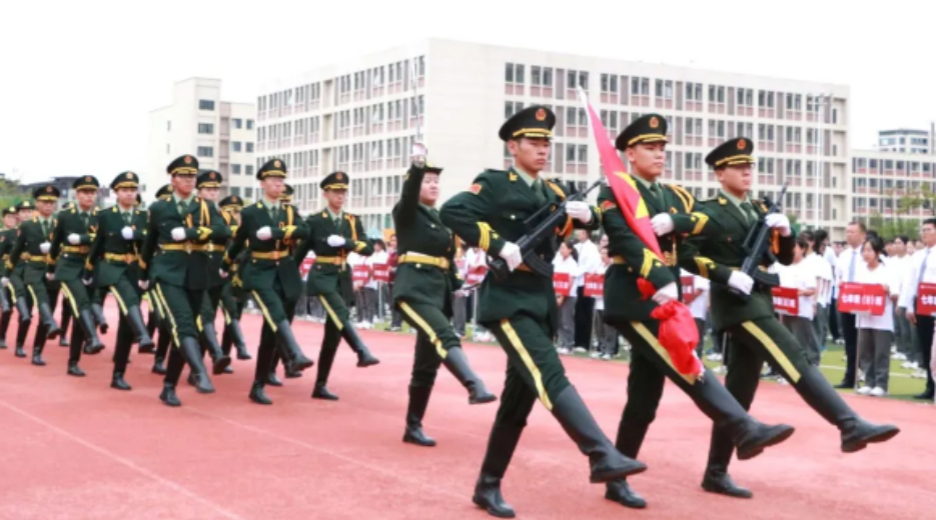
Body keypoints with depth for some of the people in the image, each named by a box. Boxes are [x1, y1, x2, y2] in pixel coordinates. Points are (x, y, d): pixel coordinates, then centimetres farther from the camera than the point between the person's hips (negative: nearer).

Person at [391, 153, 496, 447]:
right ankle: (475, 388, -50)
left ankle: (413, 427, 14)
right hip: (414, 289, -7)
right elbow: (408, 194, -22)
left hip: (439, 293, 7)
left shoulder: (441, 219, 19)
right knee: (445, 338, -31)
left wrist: (456, 287, 7)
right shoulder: (406, 213, 1)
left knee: (428, 362, 7)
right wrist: (417, 167, -39)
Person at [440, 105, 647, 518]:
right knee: (551, 376, -22)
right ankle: (603, 456, -33)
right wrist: (501, 246, -22)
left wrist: (586, 215, -6)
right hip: (508, 301, -7)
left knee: (518, 399, 8)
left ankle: (488, 486, 17)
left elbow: (590, 224, 18)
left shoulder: (552, 194, 16)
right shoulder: (494, 184, -3)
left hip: (542, 302, 7)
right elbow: (451, 212, -17)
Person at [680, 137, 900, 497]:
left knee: (738, 392, 8)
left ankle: (716, 472, 14)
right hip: (736, 304, -8)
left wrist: (785, 231, -4)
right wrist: (727, 274, -22)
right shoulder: (709, 213, -4)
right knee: (796, 362, -20)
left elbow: (785, 258, 16)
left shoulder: (758, 211, 17)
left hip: (758, 302, 8)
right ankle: (851, 426, -29)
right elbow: (685, 255, -14)